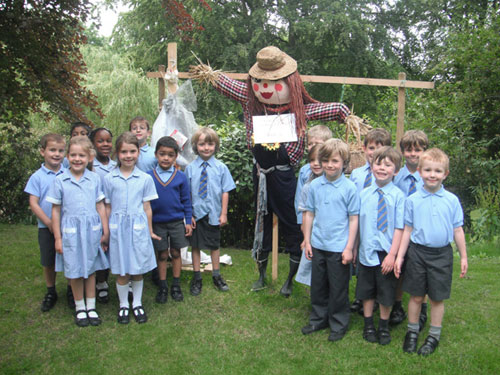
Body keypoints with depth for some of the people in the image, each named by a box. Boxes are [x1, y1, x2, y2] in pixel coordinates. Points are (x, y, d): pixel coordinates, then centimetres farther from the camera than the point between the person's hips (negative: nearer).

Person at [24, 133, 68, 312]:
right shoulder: (37, 177, -5)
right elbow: (33, 203, -6)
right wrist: (49, 223, -12)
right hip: (47, 228, 0)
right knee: (48, 262, 11)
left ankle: (71, 290, 28)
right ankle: (51, 292, 30)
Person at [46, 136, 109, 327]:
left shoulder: (94, 178, 0)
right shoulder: (60, 181, -4)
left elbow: (100, 206, 5)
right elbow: (56, 211, 0)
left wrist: (106, 232, 6)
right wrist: (57, 237, -1)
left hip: (92, 230, 1)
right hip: (71, 232, -1)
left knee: (90, 269, 13)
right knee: (75, 271, 9)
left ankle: (91, 307, 27)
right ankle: (79, 308, 27)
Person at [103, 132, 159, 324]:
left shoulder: (145, 178, 0)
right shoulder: (109, 179, 0)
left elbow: (147, 207, 5)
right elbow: (107, 208, 5)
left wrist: (150, 231, 9)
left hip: (138, 228, 0)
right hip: (118, 228, 0)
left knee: (138, 270, 10)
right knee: (121, 271, 7)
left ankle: (137, 303, 28)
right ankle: (123, 305, 26)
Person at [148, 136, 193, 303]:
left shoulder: (181, 177, -3)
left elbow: (186, 201, 2)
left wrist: (188, 222, 0)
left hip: (177, 222, 1)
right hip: (157, 223, 0)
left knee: (176, 253, 10)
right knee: (162, 255, 9)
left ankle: (176, 286, 24)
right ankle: (162, 287, 22)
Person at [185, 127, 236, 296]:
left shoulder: (221, 167, -5)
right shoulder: (190, 168, -5)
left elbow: (225, 192, -3)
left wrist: (223, 214, -4)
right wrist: (188, 214, -7)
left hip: (213, 214, 0)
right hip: (196, 214, 0)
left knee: (214, 245, 15)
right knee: (195, 245, 11)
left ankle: (216, 276, 32)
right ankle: (197, 278, 26)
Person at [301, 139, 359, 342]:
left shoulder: (349, 188, -9)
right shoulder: (315, 185, 1)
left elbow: (353, 219, -7)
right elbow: (309, 213, 7)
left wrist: (349, 247, -8)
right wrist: (307, 241, 7)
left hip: (339, 248, -4)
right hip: (318, 246, 4)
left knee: (338, 289, 9)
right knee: (318, 286, 17)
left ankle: (338, 325, 27)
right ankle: (318, 319, 35)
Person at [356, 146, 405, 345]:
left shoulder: (398, 195, -10)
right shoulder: (363, 194, -1)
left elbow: (399, 228, -11)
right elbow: (357, 224, 5)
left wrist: (392, 254, -15)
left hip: (387, 253, -2)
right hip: (367, 252, 2)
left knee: (386, 292, 12)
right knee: (366, 291, 15)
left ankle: (384, 327, 33)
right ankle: (368, 325, 34)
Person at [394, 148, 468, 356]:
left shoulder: (452, 200, -1)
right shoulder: (413, 200, -3)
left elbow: (457, 230, 6)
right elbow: (407, 230, 2)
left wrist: (463, 257, 8)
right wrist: (400, 257, 2)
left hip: (442, 254, 0)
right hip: (418, 252, 0)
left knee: (437, 298, 10)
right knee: (416, 296, 10)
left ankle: (434, 336, 27)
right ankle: (412, 331, 28)